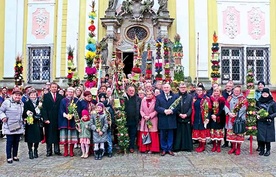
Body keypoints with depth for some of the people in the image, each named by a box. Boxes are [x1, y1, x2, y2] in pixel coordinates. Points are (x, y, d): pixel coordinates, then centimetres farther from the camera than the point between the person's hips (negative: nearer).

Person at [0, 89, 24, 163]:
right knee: (9, 142, -1)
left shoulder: (21, 103, 12)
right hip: (9, 127, -5)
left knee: (16, 142, 10)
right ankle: (9, 157, 9)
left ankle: (15, 156, 22)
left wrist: (23, 119, 10)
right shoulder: (7, 102, -6)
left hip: (18, 127, 5)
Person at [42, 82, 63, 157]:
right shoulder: (46, 96, 3)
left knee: (57, 135, 7)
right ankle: (49, 151, 11)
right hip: (49, 119, -2)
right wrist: (45, 119, -11)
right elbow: (44, 108, -3)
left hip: (57, 119, 2)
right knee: (48, 135, 3)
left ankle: (57, 150, 16)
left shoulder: (60, 97, 7)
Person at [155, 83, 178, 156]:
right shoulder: (159, 97, 4)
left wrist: (172, 110, -18)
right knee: (163, 135, 7)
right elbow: (157, 107, -4)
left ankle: (170, 149, 19)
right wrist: (164, 111, -19)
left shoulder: (175, 96, 6)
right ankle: (163, 149, 18)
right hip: (162, 120, 0)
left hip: (171, 119, 1)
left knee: (170, 135, 8)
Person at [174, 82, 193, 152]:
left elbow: (191, 107, 2)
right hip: (178, 118, -1)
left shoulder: (190, 97, 6)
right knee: (178, 133, 3)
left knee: (187, 133, 4)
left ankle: (188, 147, 13)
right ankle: (177, 147, 10)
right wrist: (179, 114, -11)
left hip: (187, 118, 1)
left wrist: (186, 114, -11)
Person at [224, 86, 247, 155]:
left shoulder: (243, 99, 2)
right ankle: (233, 147, 19)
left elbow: (243, 108, -9)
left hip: (239, 118, -3)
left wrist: (236, 114, -17)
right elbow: (226, 106, 4)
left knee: (239, 133, -2)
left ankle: (238, 148, 11)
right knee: (231, 133, 7)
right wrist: (229, 113, -13)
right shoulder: (229, 98, 13)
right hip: (230, 118, 4)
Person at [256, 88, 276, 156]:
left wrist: (269, 116, -17)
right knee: (260, 136, 0)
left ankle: (268, 150, 14)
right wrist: (257, 115, -3)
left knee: (268, 137, -1)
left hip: (269, 123, -2)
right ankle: (262, 150, 13)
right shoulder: (259, 102, 7)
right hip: (260, 123, 2)